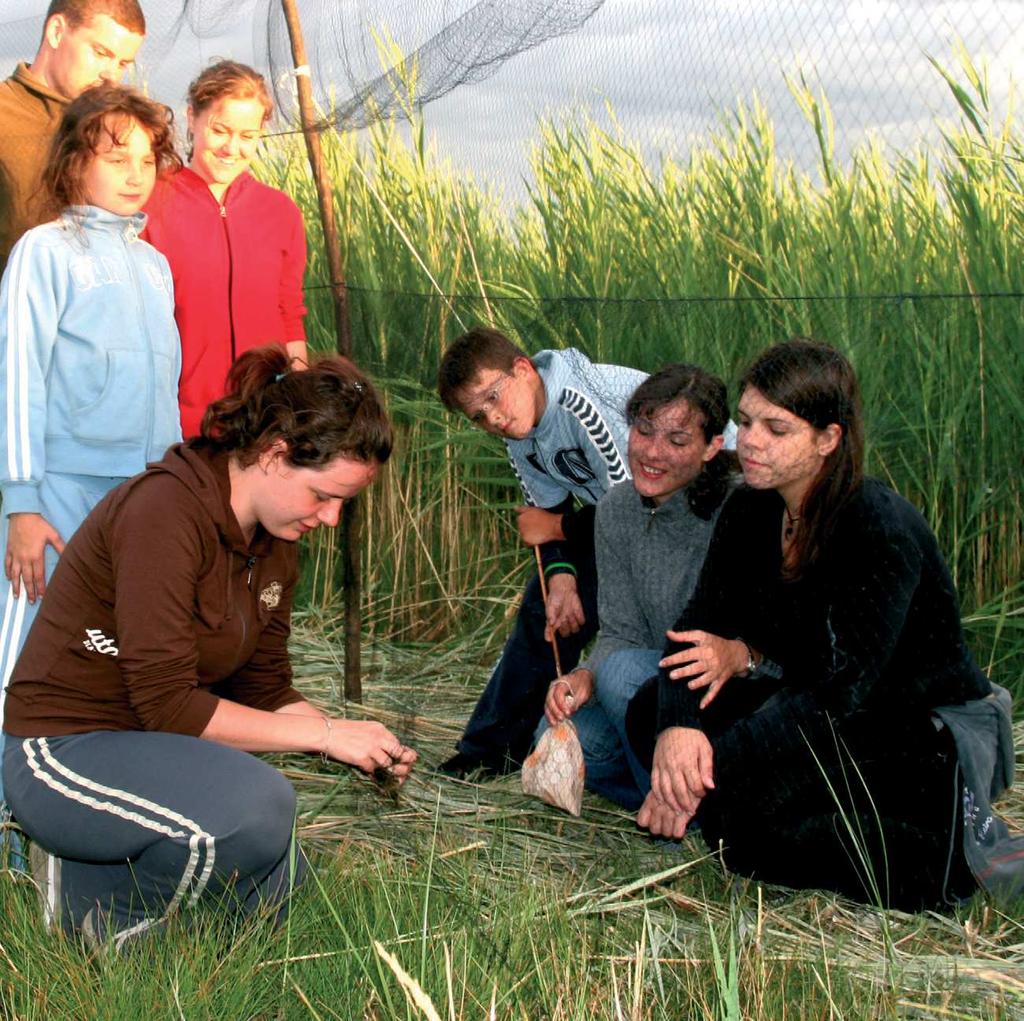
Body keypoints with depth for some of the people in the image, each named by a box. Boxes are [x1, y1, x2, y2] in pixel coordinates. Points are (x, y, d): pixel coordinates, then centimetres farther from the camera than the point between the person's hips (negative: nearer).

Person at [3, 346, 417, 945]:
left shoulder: (277, 544, 4)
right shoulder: (165, 509, -23)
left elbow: (264, 690, 9)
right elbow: (168, 704, -26)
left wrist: (365, 747, -7)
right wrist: (326, 734, -23)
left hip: (149, 754, 10)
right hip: (65, 752, -9)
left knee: (277, 890, 9)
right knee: (258, 803, -32)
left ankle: (87, 873, 16)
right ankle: (110, 922, -8)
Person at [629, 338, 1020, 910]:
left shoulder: (883, 531, -24)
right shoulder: (752, 511, -1)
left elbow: (841, 691, -29)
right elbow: (698, 629, -7)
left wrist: (712, 766, -33)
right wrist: (676, 726, -29)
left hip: (940, 738, -8)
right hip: (827, 719, 8)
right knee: (651, 709, -11)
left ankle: (950, 848, -10)